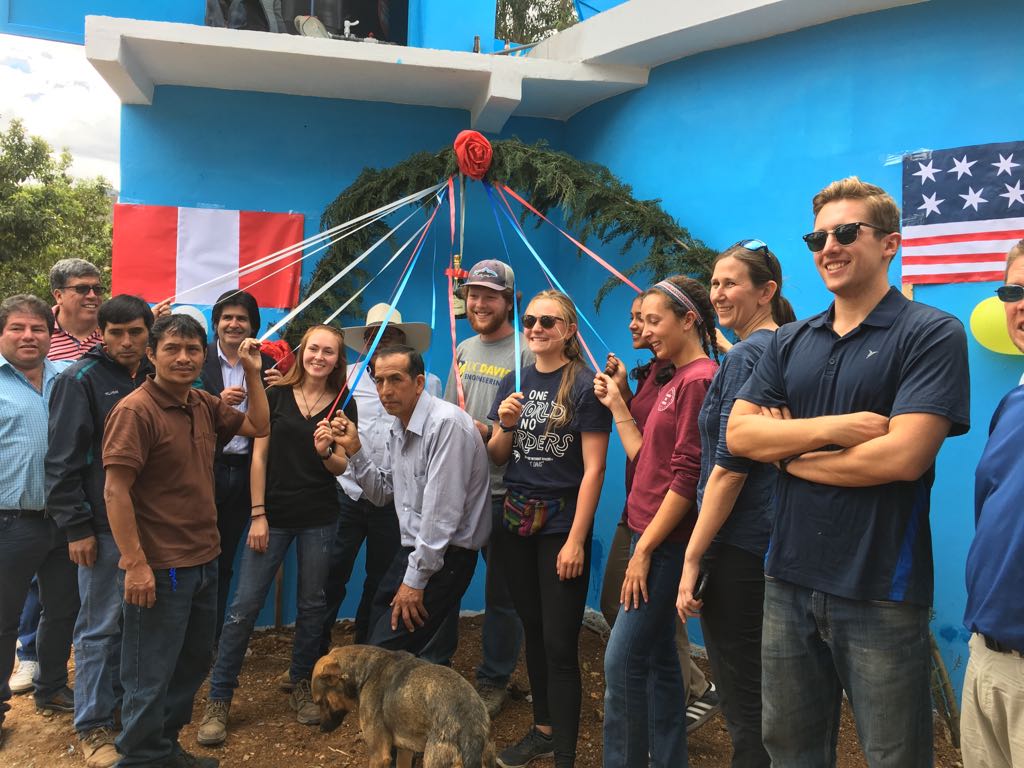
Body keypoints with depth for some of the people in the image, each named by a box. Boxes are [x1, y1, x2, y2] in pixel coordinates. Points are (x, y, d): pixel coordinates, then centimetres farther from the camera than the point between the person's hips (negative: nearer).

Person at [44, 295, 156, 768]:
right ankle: (94, 726, 17)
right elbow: (63, 461, -10)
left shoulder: (156, 379, 9)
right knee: (101, 627, 3)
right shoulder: (81, 380, -7)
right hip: (104, 527, -5)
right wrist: (76, 527, -13)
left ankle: (126, 701, 31)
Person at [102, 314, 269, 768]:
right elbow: (114, 491, -18)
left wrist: (252, 372, 7)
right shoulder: (135, 411, -16)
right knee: (151, 677, 6)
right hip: (158, 570, -8)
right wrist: (135, 564, -20)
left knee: (192, 665, 21)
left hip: (203, 561, 8)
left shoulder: (204, 405, 6)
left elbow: (258, 427, 17)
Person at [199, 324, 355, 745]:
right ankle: (218, 699, 11)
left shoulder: (342, 404, 2)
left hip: (319, 519, 2)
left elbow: (342, 467, 2)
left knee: (312, 605, 12)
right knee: (244, 606, -1)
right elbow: (259, 455, -3)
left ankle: (301, 685, 30)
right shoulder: (276, 395, -2)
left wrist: (326, 452, -21)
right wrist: (257, 515, -7)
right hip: (274, 515, -1)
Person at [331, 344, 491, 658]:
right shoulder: (398, 429, 10)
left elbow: (442, 511, -23)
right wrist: (354, 450, 3)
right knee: (375, 629, 12)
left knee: (385, 653, -11)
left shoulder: (446, 423, -20)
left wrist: (415, 580, -20)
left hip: (445, 557, -9)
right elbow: (383, 493, 16)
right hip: (413, 550, 9)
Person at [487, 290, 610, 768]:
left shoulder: (584, 385, -9)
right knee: (533, 631, 17)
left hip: (561, 526, -5)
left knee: (560, 645, -2)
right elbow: (496, 458, 10)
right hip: (515, 522, 6)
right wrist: (505, 425, -11)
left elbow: (593, 468, -12)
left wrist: (575, 540, -16)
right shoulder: (513, 383, 8)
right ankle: (543, 729, 35)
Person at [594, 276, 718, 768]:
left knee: (623, 661, -4)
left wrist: (645, 549, -17)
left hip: (666, 542, -9)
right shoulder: (674, 382, 14)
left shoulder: (699, 379, -14)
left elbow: (687, 476, -19)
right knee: (656, 658, 16)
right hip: (652, 536, 9)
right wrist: (616, 405, 11)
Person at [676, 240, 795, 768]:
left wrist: (693, 557, -17)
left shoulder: (745, 356, -16)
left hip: (739, 547, -10)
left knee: (743, 703, 4)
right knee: (765, 694, 22)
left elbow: (730, 466, -21)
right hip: (775, 544, 10)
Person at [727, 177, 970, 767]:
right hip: (790, 580, 5)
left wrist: (789, 449, -7)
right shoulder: (790, 342, 9)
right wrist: (833, 428, -15)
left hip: (881, 591, -5)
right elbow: (739, 434, 0)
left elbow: (902, 456, -19)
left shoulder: (932, 334, -8)